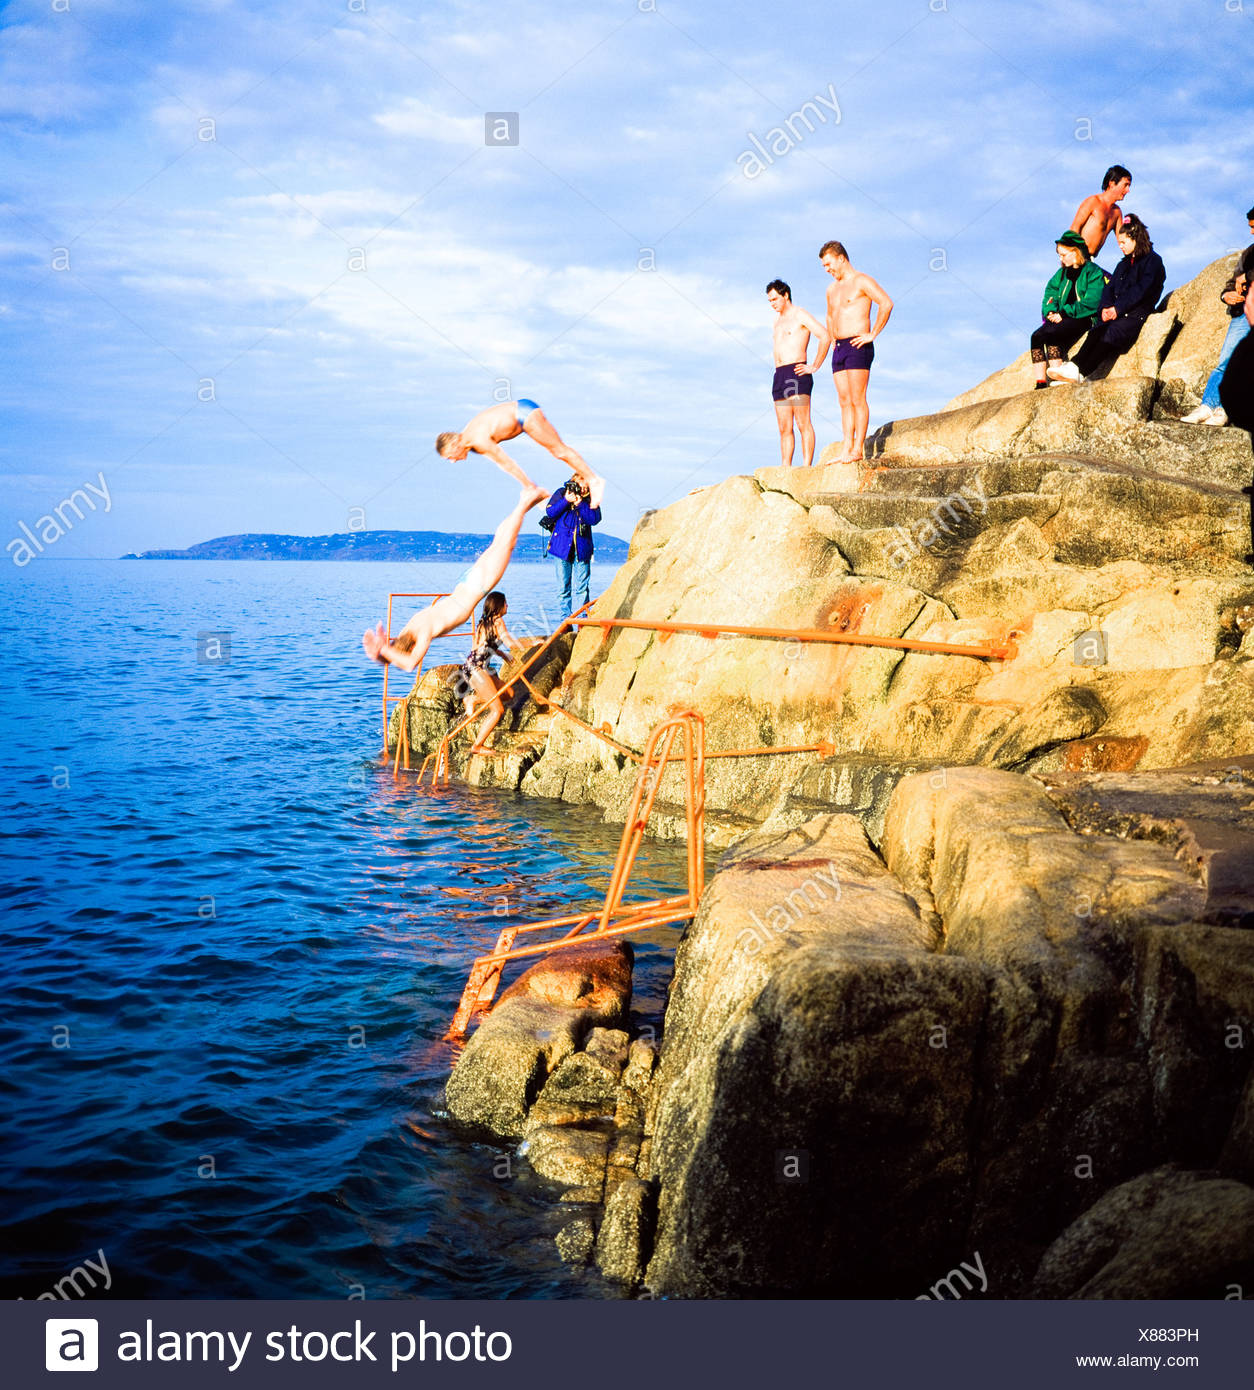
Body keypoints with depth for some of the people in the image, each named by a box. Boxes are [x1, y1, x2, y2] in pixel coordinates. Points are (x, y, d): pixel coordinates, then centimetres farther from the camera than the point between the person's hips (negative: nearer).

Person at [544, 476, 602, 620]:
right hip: (561, 547, 0)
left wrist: (580, 504, -17)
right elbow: (550, 512, -5)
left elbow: (595, 519, -9)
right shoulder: (561, 493, 3)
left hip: (582, 549, 0)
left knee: (581, 587, -2)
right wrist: (566, 501, -16)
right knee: (563, 587, 3)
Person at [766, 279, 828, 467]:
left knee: (803, 424, -12)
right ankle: (785, 469, 3)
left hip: (797, 374, -8)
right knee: (784, 428, 4)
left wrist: (814, 367, -13)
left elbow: (825, 337, -12)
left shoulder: (800, 315, -1)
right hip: (779, 376, 8)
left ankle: (807, 467, -17)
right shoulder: (778, 321, 23)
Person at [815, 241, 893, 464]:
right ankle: (847, 450, 3)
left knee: (858, 400, -10)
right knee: (845, 402, 4)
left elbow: (887, 303, -17)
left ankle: (858, 449, -11)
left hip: (857, 347, -8)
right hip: (839, 348, 8)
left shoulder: (861, 281, -5)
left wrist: (872, 335, -17)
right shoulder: (832, 289, 20)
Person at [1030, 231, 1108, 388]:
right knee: (1035, 336, -21)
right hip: (1062, 318, 7)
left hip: (1083, 320, -7)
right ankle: (1040, 383, -27)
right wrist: (1051, 311, -3)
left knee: (1050, 335, -32)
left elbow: (1091, 303, -13)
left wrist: (1063, 313, -17)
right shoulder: (1062, 273, 22)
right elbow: (1050, 292, 19)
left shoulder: (1093, 272, -3)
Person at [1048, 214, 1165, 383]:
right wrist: (1106, 307, -5)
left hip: (1137, 313, -6)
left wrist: (1118, 308, -16)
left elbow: (1141, 290, -11)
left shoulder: (1153, 261, 1)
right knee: (1097, 330, -25)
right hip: (1117, 313, 6)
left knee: (1112, 332, -32)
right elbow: (1110, 288, 16)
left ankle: (1080, 372, -45)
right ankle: (1074, 364, -46)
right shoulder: (1123, 264, 26)